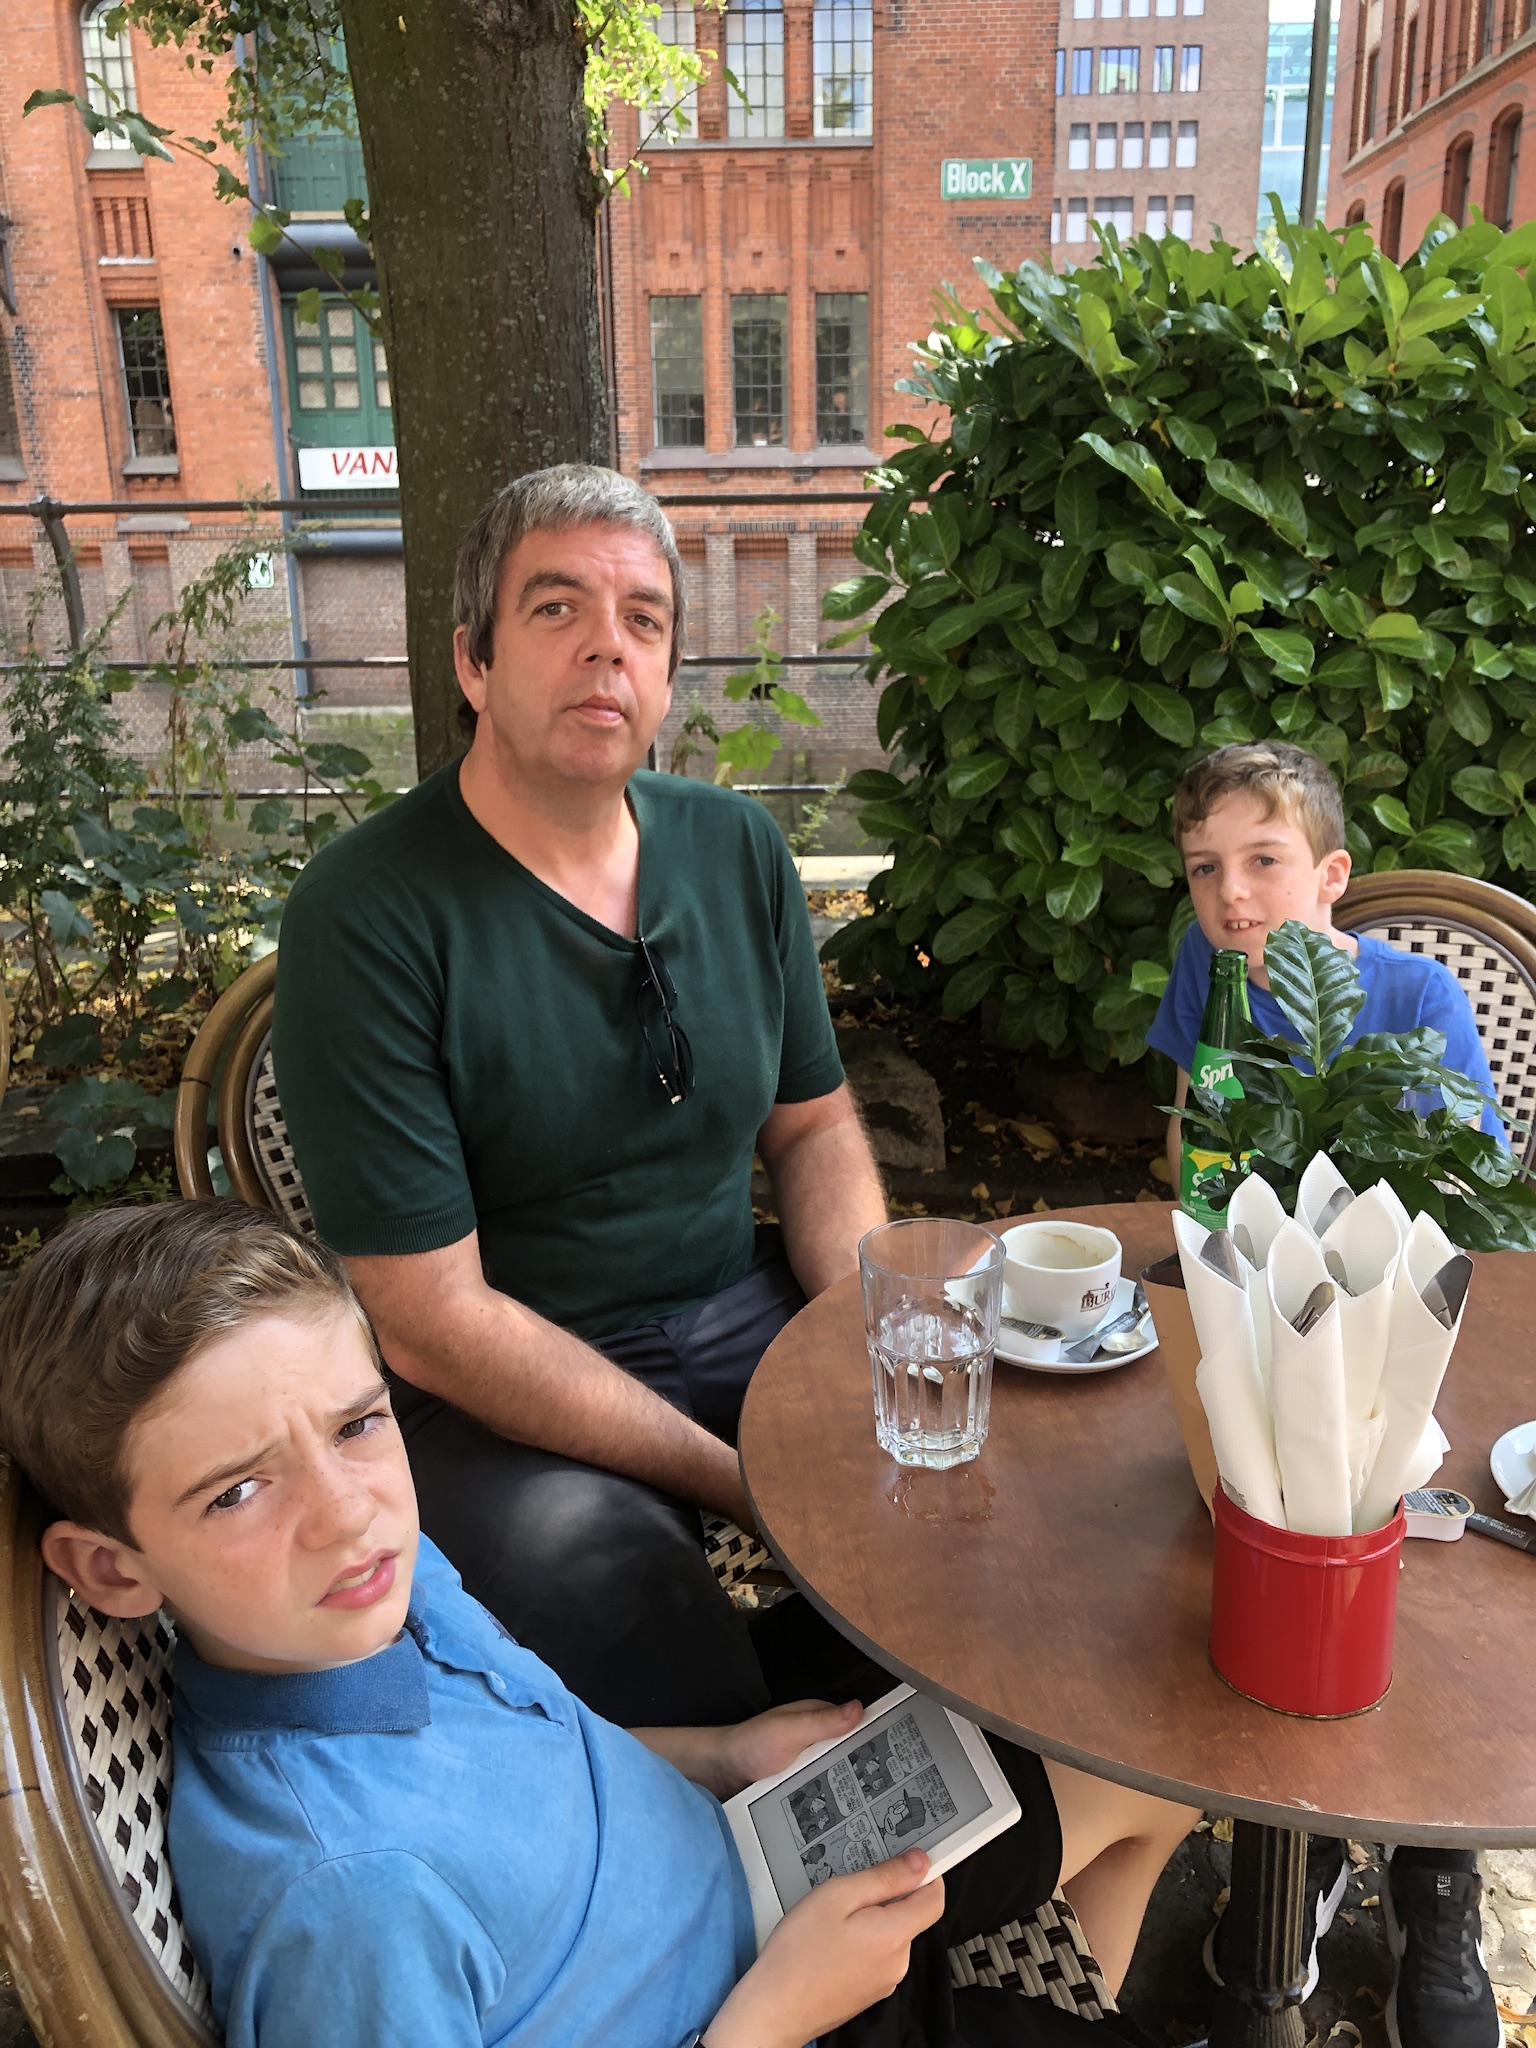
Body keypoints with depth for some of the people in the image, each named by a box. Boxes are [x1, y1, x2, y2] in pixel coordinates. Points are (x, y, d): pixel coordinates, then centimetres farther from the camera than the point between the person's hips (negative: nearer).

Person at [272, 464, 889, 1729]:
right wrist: (744, 1481, -19)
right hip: (502, 1390, -5)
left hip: (742, 1311, 6)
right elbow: (430, 1320, -18)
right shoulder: (365, 916, -17)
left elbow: (814, 1126, 11)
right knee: (587, 1557, -35)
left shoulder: (737, 848, 2)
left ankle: (792, 1656, 12)